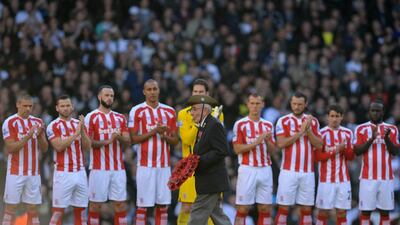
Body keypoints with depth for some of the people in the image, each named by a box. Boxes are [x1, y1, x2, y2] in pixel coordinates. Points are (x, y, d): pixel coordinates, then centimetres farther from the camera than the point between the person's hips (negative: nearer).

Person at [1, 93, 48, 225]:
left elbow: (44, 149, 8)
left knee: (33, 209, 5)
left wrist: (39, 136, -11)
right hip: (16, 173, -4)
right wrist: (27, 137, -23)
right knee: (11, 208, -2)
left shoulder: (38, 122, 9)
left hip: (34, 173, 4)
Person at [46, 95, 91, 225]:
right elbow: (59, 147, -18)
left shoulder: (79, 124, 12)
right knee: (58, 211, -5)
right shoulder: (53, 126, -4)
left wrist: (82, 130, -11)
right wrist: (76, 133, -20)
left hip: (80, 173, 5)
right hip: (63, 174, -5)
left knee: (80, 210, 8)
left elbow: (87, 147, 3)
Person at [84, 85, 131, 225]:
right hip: (99, 168, -4)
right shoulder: (91, 117, -1)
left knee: (120, 203, 2)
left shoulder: (120, 118, 13)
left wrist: (119, 138, -12)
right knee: (95, 203, 0)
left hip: (118, 168, 4)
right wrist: (106, 142, -19)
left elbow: (128, 143, 10)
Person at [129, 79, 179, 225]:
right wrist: (153, 132, -15)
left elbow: (175, 140, 12)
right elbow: (133, 138, -5)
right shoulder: (137, 111, -1)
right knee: (143, 204, -3)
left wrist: (163, 135, -9)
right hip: (145, 165, -4)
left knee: (163, 204, 3)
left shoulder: (169, 112, 10)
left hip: (164, 165, 4)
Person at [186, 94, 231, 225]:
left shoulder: (214, 126, -15)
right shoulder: (203, 127, 16)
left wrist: (198, 161, -23)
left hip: (211, 181, -10)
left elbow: (221, 152, -21)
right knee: (216, 214, 13)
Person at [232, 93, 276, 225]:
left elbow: (272, 150, 13)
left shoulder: (268, 125, 13)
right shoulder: (240, 124, 0)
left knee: (265, 208, 3)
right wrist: (256, 142, -17)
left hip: (265, 169, 4)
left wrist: (267, 140, -8)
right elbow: (237, 149, -7)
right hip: (247, 169, -4)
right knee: (243, 208, -3)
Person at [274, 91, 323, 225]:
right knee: (283, 208, -3)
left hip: (308, 172, 3)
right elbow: (280, 144, -12)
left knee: (306, 209, 4)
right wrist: (300, 132, -14)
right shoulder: (283, 121, 1)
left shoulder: (313, 122, 10)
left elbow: (318, 145, 3)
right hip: (289, 171, -3)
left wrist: (308, 130, -10)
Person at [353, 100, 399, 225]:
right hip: (368, 177, -2)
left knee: (385, 212, 3)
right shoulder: (361, 129, 4)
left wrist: (386, 138, -15)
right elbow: (357, 151, -4)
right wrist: (371, 139, -16)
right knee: (365, 211, -3)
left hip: (386, 177, 2)